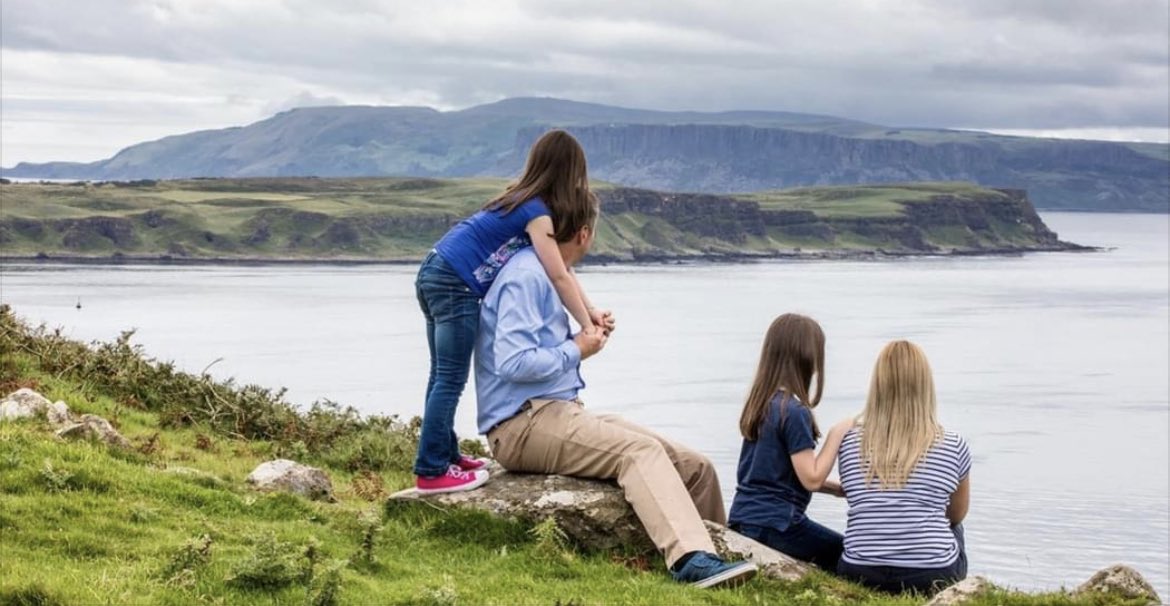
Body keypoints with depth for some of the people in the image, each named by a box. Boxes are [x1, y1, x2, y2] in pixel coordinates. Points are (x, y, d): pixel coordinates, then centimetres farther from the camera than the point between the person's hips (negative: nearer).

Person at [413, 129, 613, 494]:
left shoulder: (522, 199, 17)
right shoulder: (537, 212, -10)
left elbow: (562, 268, 18)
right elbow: (559, 278, -11)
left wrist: (590, 311, 15)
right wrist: (587, 327, -4)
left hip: (434, 274, 10)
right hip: (455, 287, -10)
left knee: (443, 376, 15)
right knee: (452, 380, -6)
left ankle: (444, 455, 23)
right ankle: (432, 472, -5)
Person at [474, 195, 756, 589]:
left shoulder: (543, 274, 19)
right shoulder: (526, 275, -11)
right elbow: (513, 363, -21)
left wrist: (586, 332, 16)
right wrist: (576, 351, -10)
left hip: (559, 413, 10)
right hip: (524, 426, -10)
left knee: (695, 467, -2)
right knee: (641, 451, -33)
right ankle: (692, 559, -49)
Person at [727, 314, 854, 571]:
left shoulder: (759, 403, 10)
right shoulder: (794, 412, -16)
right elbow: (811, 478, -14)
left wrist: (836, 488, 14)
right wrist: (837, 434, -7)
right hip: (775, 525, -8)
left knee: (834, 549, 19)